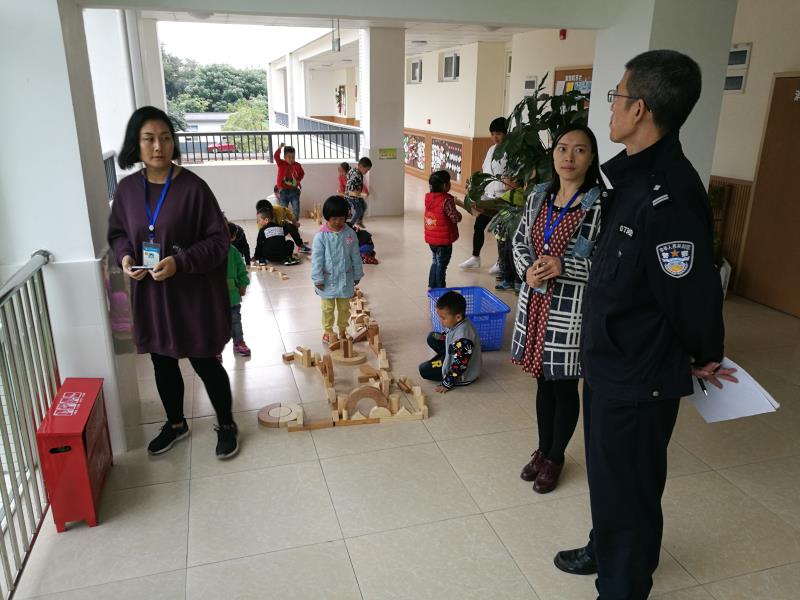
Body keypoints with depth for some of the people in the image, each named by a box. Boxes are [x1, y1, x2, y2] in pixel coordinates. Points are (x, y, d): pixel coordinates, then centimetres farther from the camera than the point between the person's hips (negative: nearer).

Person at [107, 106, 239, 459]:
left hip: (192, 293, -5)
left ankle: (226, 425, 29)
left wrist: (181, 261, -24)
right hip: (148, 294, 5)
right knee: (162, 363, 18)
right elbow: (117, 233, 14)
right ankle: (175, 423, 41)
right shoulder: (127, 189, 0)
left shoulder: (192, 187, -14)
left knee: (205, 363, 7)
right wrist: (124, 256, -8)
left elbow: (219, 240, -12)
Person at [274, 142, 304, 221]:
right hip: (283, 191, -2)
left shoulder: (297, 165, 0)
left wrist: (299, 180, 2)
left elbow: (302, 173, 17)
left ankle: (295, 221, 16)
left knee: (296, 208, 2)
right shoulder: (281, 163, -5)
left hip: (294, 190, 2)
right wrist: (280, 148, -36)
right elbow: (276, 156, -23)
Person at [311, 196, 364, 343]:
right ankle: (327, 331, 28)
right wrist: (318, 279, -13)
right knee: (327, 307, 10)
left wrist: (357, 274, 8)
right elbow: (317, 259, -11)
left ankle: (342, 329, 33)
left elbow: (355, 256, 4)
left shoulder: (350, 233, -4)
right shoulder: (321, 236, -13)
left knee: (344, 307, 15)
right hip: (328, 279, -2)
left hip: (345, 278, 3)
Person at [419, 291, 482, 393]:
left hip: (463, 373, -9)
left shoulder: (463, 337, -37)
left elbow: (460, 365, -31)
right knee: (431, 337, 6)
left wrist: (447, 383, -23)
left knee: (424, 370, -8)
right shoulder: (456, 323, -11)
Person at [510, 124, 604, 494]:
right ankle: (542, 450, 38)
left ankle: (555, 458, 32)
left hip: (572, 310, -5)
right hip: (536, 304, 5)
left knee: (565, 386, 11)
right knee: (543, 382, 19)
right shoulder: (538, 197, 4)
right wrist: (528, 270, -9)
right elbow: (519, 242, 11)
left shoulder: (602, 204, -14)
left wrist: (564, 267, -24)